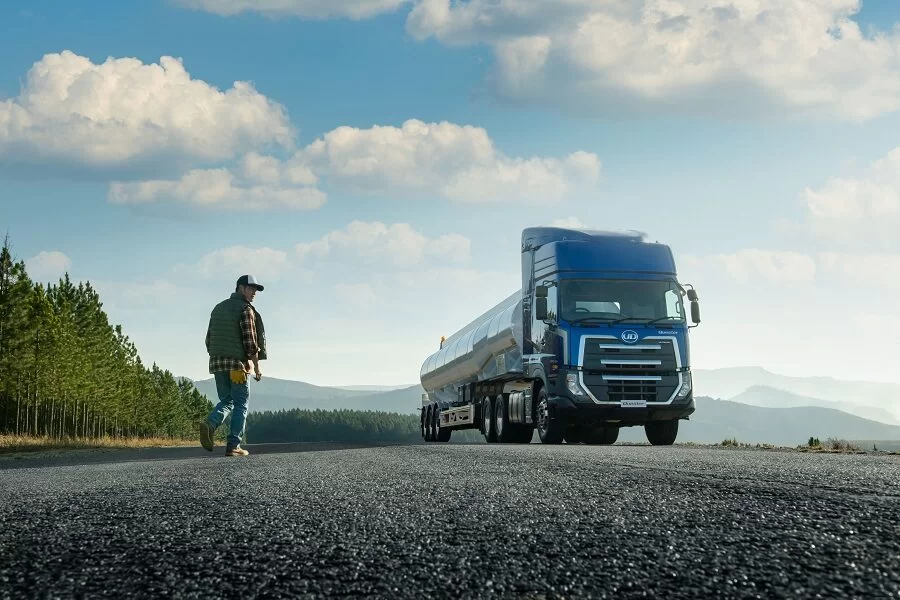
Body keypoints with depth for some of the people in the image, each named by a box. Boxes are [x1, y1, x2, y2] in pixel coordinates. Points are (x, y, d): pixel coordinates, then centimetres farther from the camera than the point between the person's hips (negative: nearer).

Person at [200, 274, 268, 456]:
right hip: (238, 364, -6)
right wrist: (257, 368, -6)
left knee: (226, 401, 15)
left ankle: (210, 424, -13)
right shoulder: (245, 309, -8)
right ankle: (233, 445, -2)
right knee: (241, 404, 3)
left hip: (217, 363, 6)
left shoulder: (218, 308, 16)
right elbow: (250, 341, -13)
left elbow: (209, 339, 16)